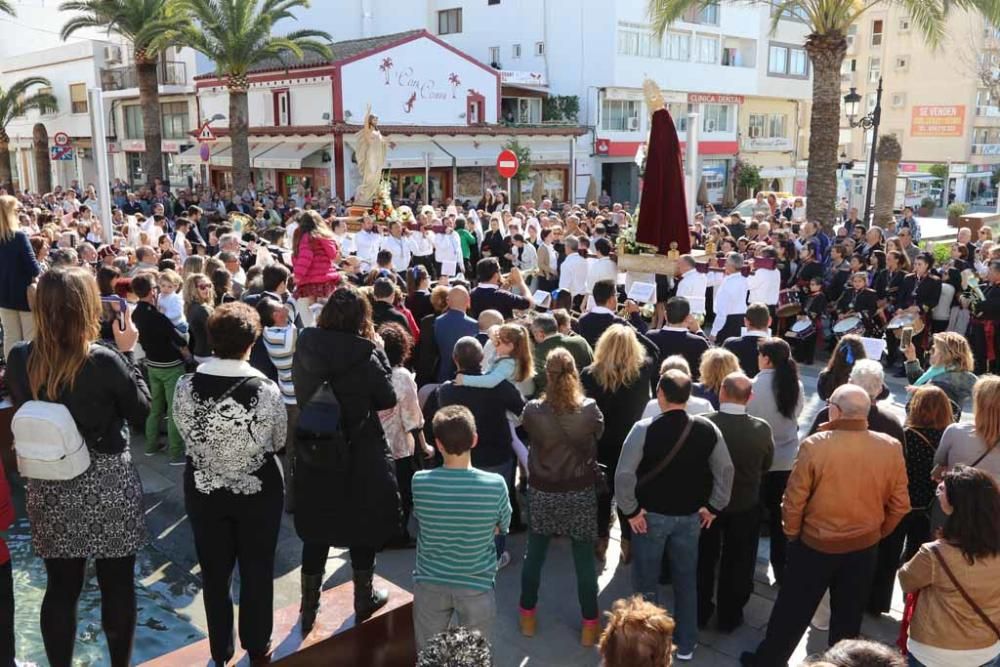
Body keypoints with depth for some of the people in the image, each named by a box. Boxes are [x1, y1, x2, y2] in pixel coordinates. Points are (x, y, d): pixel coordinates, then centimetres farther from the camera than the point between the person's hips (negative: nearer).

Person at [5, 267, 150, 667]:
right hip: (107, 485, -3)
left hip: (48, 487, 4)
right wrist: (127, 352, -2)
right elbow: (141, 411, -6)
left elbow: (24, 414, 10)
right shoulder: (104, 362, -21)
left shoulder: (19, 360, -8)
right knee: (117, 584, 14)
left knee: (60, 587, 16)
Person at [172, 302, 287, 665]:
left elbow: (187, 435, 0)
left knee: (214, 572, 19)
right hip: (258, 491, -2)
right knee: (257, 570, 18)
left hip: (204, 490, 2)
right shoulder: (266, 389, -21)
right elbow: (279, 441, -6)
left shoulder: (185, 386, -15)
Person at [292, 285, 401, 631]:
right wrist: (379, 353, -4)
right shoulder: (363, 354, -19)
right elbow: (388, 399, -8)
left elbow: (302, 396, 8)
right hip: (360, 459, -3)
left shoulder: (304, 348, -6)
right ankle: (364, 599, 31)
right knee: (362, 529, 15)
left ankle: (309, 608, 25)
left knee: (315, 531, 15)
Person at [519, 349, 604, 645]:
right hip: (581, 493, 0)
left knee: (533, 555, 18)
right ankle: (589, 624, 24)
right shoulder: (590, 409, -17)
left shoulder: (532, 410, -18)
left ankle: (528, 615, 33)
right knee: (584, 560, 12)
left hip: (542, 492, 1)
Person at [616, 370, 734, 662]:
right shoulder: (706, 429, -9)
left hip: (650, 516, -3)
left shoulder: (644, 429, -20)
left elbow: (623, 474, -23)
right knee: (686, 582, 20)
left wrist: (630, 510, -11)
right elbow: (725, 470, -1)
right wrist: (713, 507, 8)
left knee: (646, 583, 13)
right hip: (689, 517, 3)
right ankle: (686, 645, 33)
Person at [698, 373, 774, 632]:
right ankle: (729, 616, 30)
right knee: (737, 564, 17)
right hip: (745, 506, 0)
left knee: (704, 560, 20)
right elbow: (765, 467, -3)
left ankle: (700, 612, 33)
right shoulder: (762, 429, -20)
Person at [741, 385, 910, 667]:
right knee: (848, 616, 20)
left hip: (815, 544, -2)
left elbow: (793, 500, -15)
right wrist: (877, 533, 14)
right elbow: (900, 505, -2)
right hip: (865, 547, 3)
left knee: (793, 610, 14)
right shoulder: (891, 448, -12)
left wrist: (792, 535, 3)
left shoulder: (815, 445, -21)